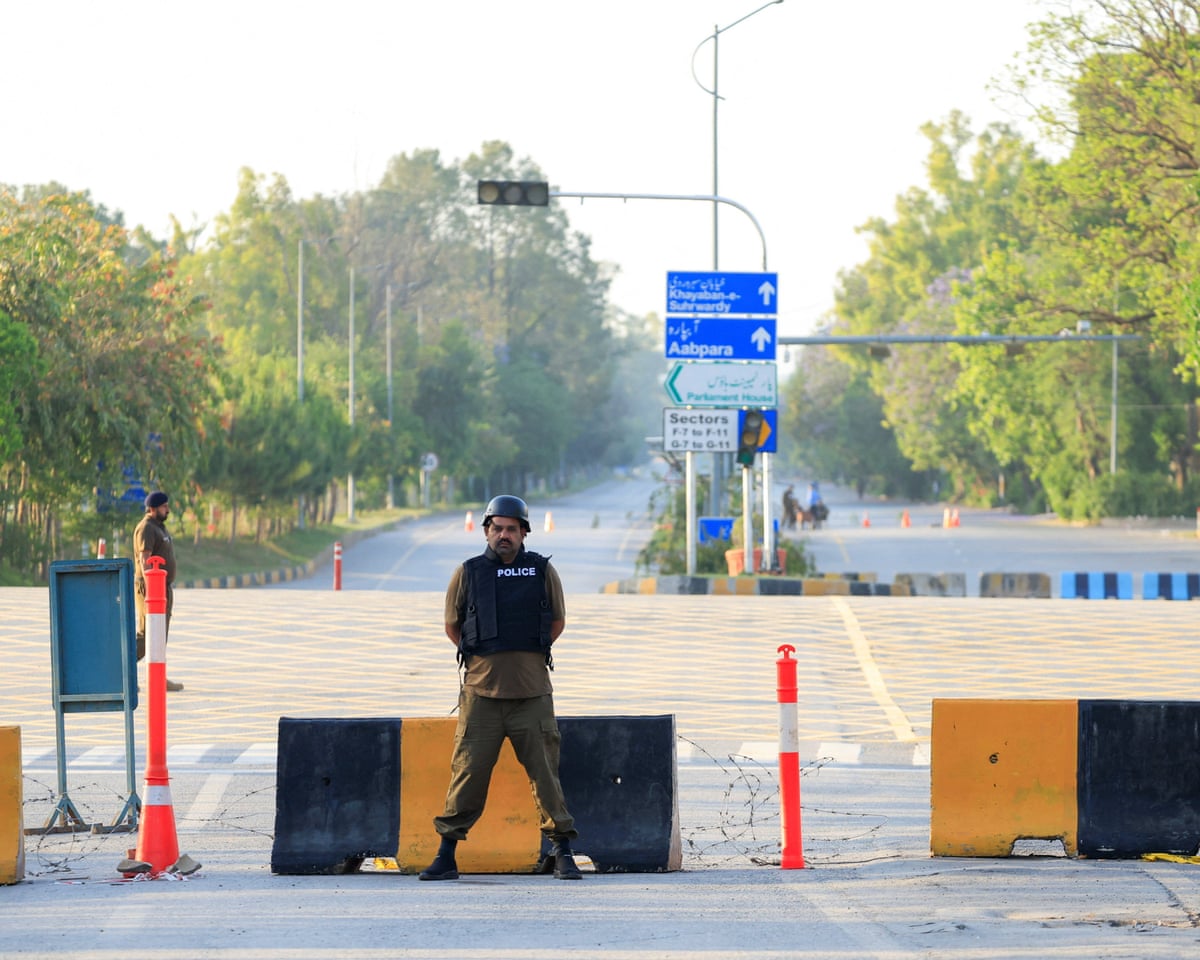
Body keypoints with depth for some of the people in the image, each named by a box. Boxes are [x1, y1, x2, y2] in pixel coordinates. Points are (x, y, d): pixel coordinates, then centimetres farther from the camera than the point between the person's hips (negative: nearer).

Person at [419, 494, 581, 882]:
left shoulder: (542, 571, 4)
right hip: (481, 693, 0)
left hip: (532, 693, 0)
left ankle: (562, 854, 6)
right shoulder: (468, 573, 3)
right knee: (468, 772, -1)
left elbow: (557, 622, 17)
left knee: (545, 771, 0)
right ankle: (446, 856, 5)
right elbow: (452, 625, 15)